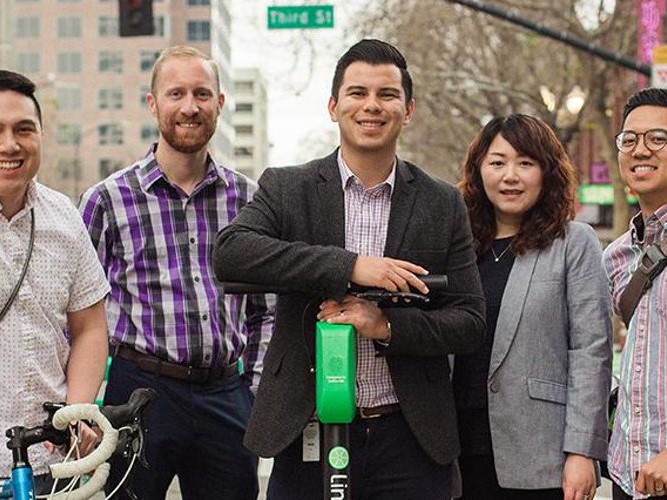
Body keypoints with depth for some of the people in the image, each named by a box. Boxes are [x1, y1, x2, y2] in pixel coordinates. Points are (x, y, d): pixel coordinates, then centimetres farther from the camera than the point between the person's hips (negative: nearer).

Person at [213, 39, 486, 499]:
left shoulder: (444, 206, 5)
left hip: (410, 440, 1)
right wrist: (350, 266, -22)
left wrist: (387, 327, -15)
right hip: (308, 435, -1)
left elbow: (470, 323, 3)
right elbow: (229, 253, -16)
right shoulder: (286, 189, 2)